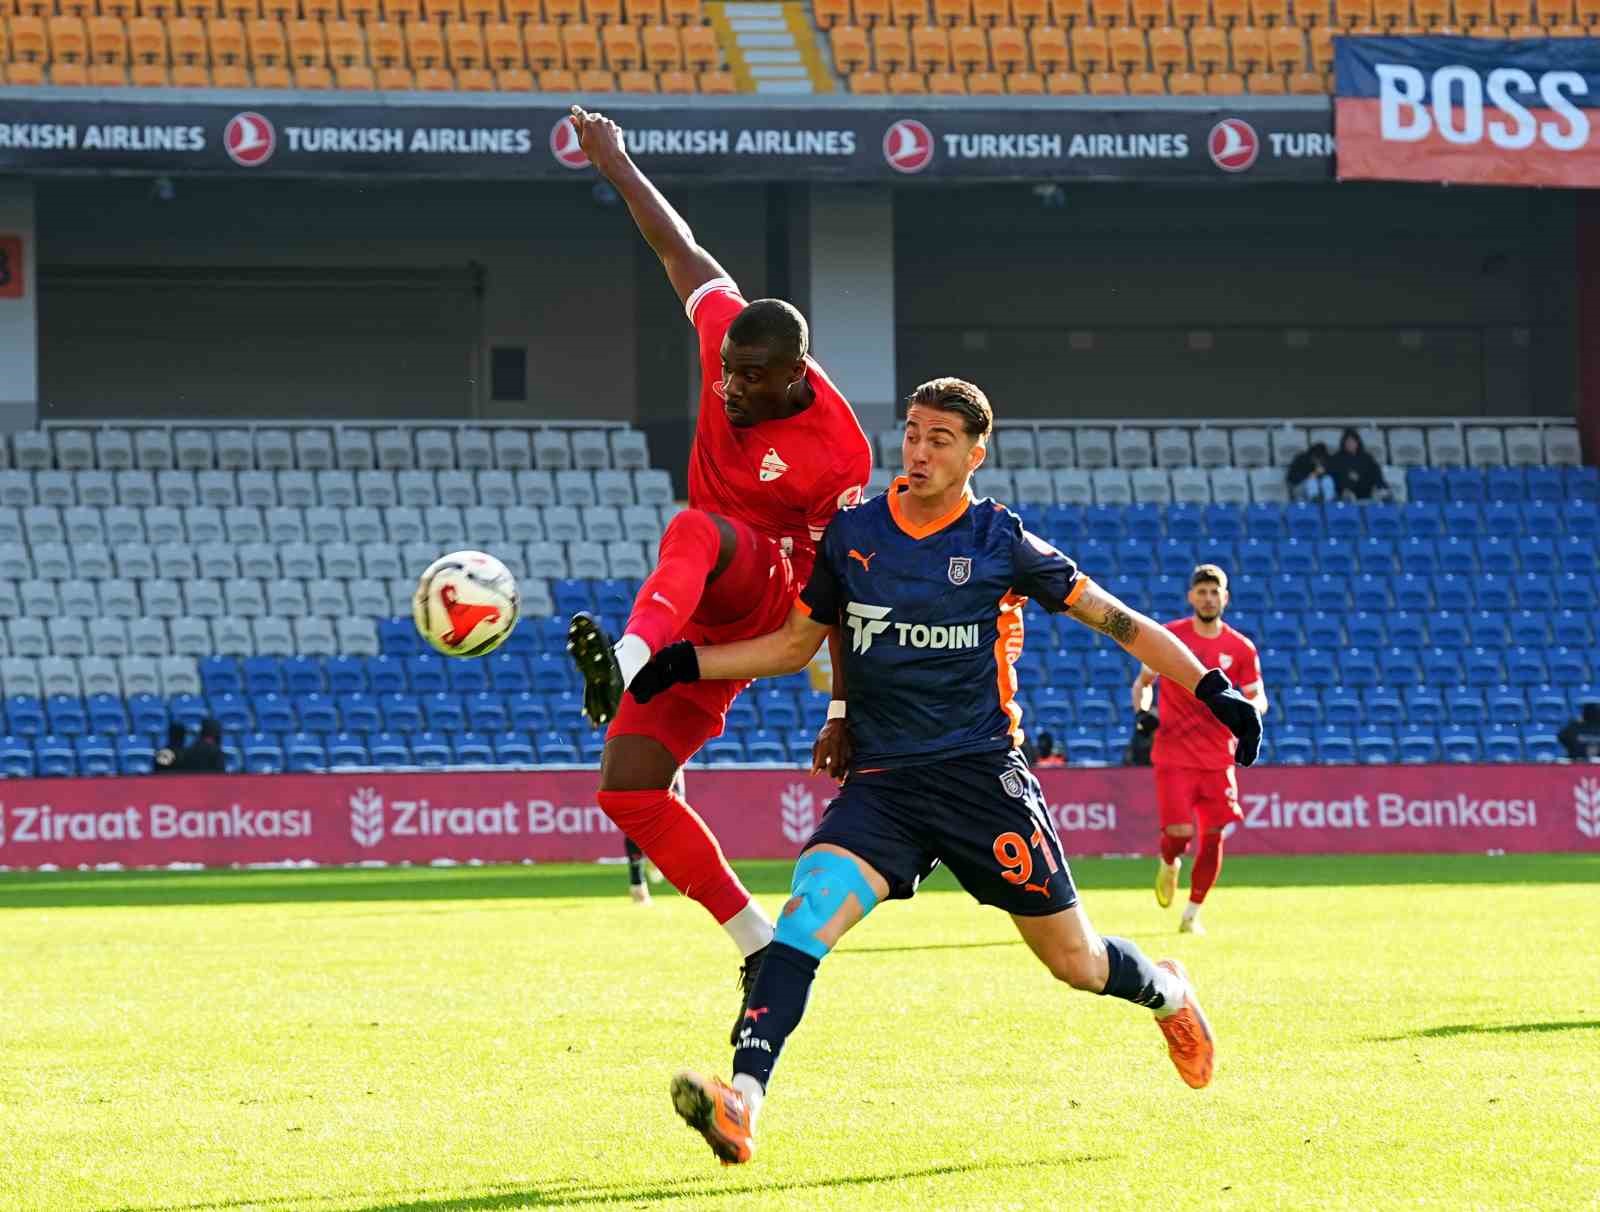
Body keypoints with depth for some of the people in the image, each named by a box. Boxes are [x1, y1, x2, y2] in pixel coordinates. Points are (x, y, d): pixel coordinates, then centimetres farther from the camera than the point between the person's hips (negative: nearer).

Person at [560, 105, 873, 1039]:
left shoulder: (839, 455, -21)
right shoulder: (728, 330, -7)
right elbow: (683, 253, 10)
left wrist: (847, 708, -14)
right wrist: (617, 167, 17)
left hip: (770, 597, -7)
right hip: (698, 612, 7)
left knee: (696, 528, -40)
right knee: (628, 789, -4)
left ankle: (627, 658, -67)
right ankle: (758, 943, 2)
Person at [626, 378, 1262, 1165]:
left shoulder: (1000, 541, -2)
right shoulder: (852, 535, 6)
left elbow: (1111, 617, 3)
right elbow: (798, 641, 17)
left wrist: (1210, 688, -4)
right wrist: (685, 665, 7)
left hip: (982, 774, -2)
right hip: (881, 780, 2)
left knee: (1076, 964, 6)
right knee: (810, 907, -25)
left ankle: (1165, 992, 42)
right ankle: (740, 1102, -38)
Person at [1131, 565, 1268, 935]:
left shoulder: (1241, 649, 2)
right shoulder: (1169, 636, -1)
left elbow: (1258, 700, 7)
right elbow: (1143, 680, 10)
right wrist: (1141, 708, -11)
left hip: (1217, 758, 2)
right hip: (1173, 755, -2)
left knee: (1214, 836, 0)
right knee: (1179, 831, -14)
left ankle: (1192, 914, 15)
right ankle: (1168, 863, 24)